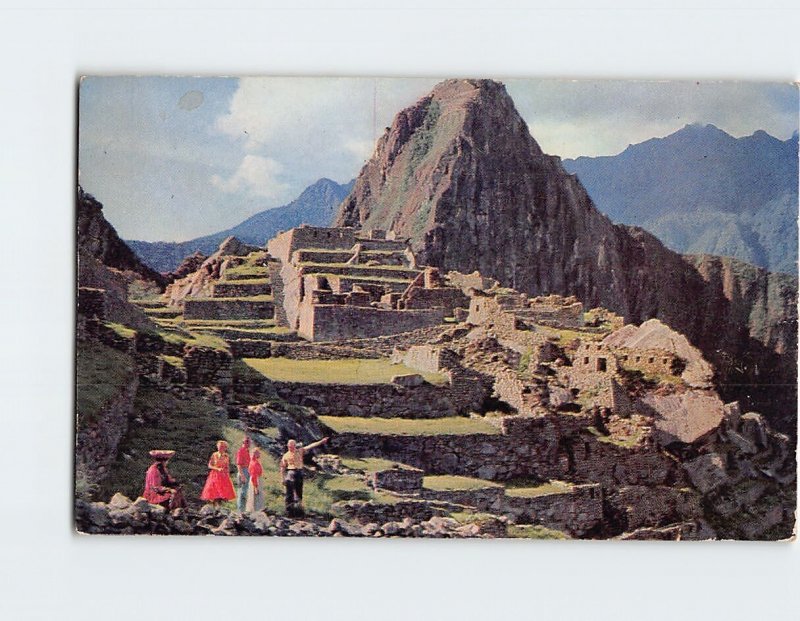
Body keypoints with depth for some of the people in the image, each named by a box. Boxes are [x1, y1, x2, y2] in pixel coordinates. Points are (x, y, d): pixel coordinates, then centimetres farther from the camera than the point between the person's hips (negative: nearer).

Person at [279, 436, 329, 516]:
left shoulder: (300, 451, 9)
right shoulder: (286, 456, 4)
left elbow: (310, 446, 3)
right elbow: (283, 467, 7)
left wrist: (321, 442, -4)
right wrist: (283, 478, 2)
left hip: (299, 473, 3)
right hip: (290, 473, -3)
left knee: (299, 492, 8)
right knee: (290, 492, -4)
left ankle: (298, 509, 17)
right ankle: (289, 510, -1)